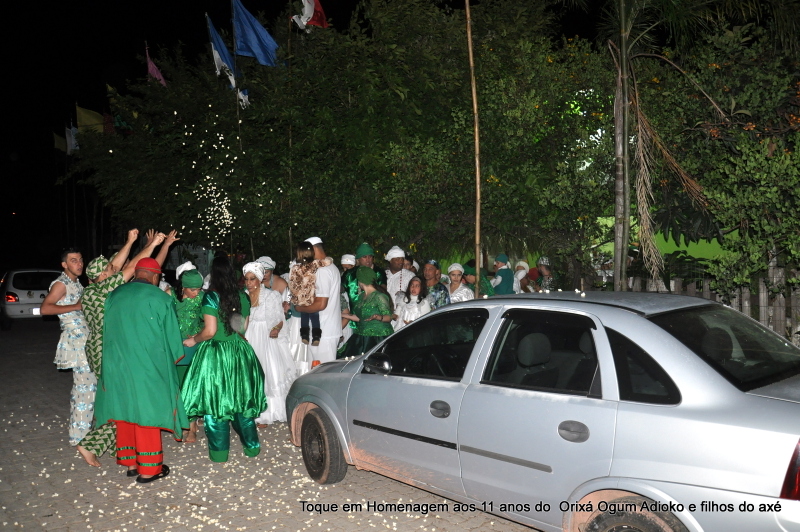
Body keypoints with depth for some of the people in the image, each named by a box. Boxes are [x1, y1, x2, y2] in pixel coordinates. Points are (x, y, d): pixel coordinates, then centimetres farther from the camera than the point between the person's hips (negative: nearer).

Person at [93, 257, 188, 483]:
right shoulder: (159, 298, -9)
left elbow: (108, 331, 13)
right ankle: (148, 468, 11)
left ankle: (130, 463, 25)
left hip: (116, 365, 5)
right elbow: (171, 333, -3)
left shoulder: (114, 295, 4)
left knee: (125, 411, 15)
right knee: (147, 412, 3)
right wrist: (174, 357, 14)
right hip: (148, 367, -5)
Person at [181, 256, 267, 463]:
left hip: (215, 354, -5)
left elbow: (210, 331, -16)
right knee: (241, 399, 16)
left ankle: (219, 451, 15)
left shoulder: (211, 297, -12)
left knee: (214, 401, 7)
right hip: (240, 353, 5)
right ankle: (252, 445, 23)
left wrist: (193, 340, 1)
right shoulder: (243, 297, 2)